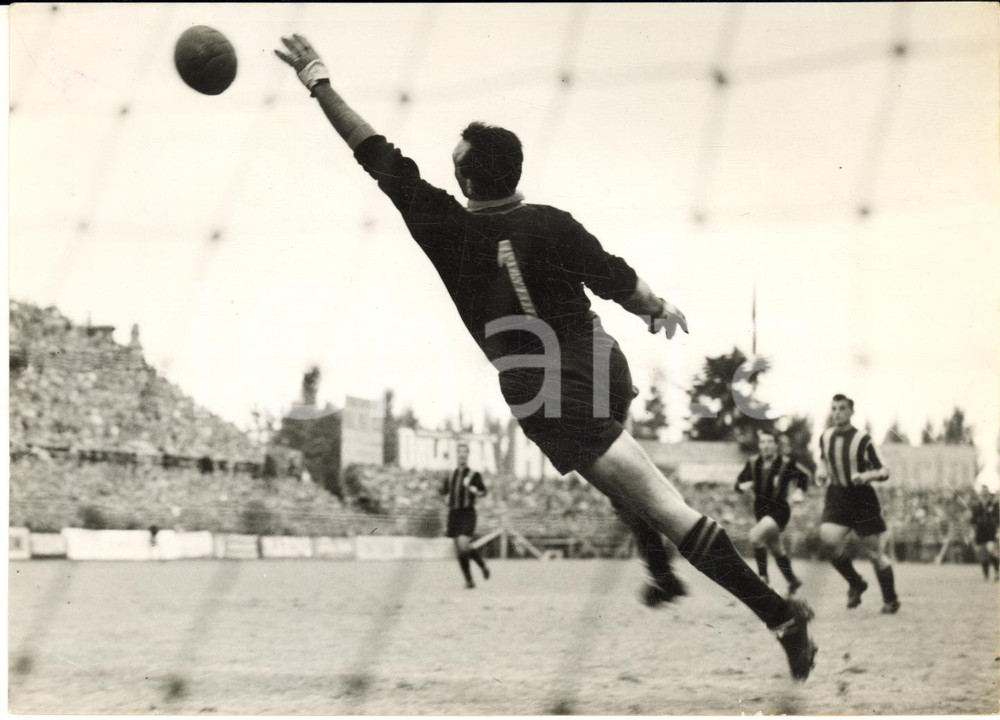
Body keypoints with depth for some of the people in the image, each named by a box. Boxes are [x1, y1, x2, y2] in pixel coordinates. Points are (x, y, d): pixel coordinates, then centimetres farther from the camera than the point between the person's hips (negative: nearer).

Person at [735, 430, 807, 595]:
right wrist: (743, 486, -16)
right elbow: (738, 484, 7)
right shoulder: (753, 464, -2)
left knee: (755, 536, -29)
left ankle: (763, 575, -15)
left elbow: (802, 478, 5)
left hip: (779, 510, -6)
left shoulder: (785, 465, -12)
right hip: (761, 510, 6)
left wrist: (798, 492, -13)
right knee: (777, 550, 18)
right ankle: (792, 580, 40)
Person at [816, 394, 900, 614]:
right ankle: (855, 584, 3)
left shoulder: (862, 440, -10)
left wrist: (865, 476, -25)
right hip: (836, 497, 3)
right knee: (828, 539, -21)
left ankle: (891, 600, 19)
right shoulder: (825, 437, 3)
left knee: (873, 551, 2)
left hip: (862, 498, -3)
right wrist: (822, 471, 4)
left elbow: (884, 471, -7)